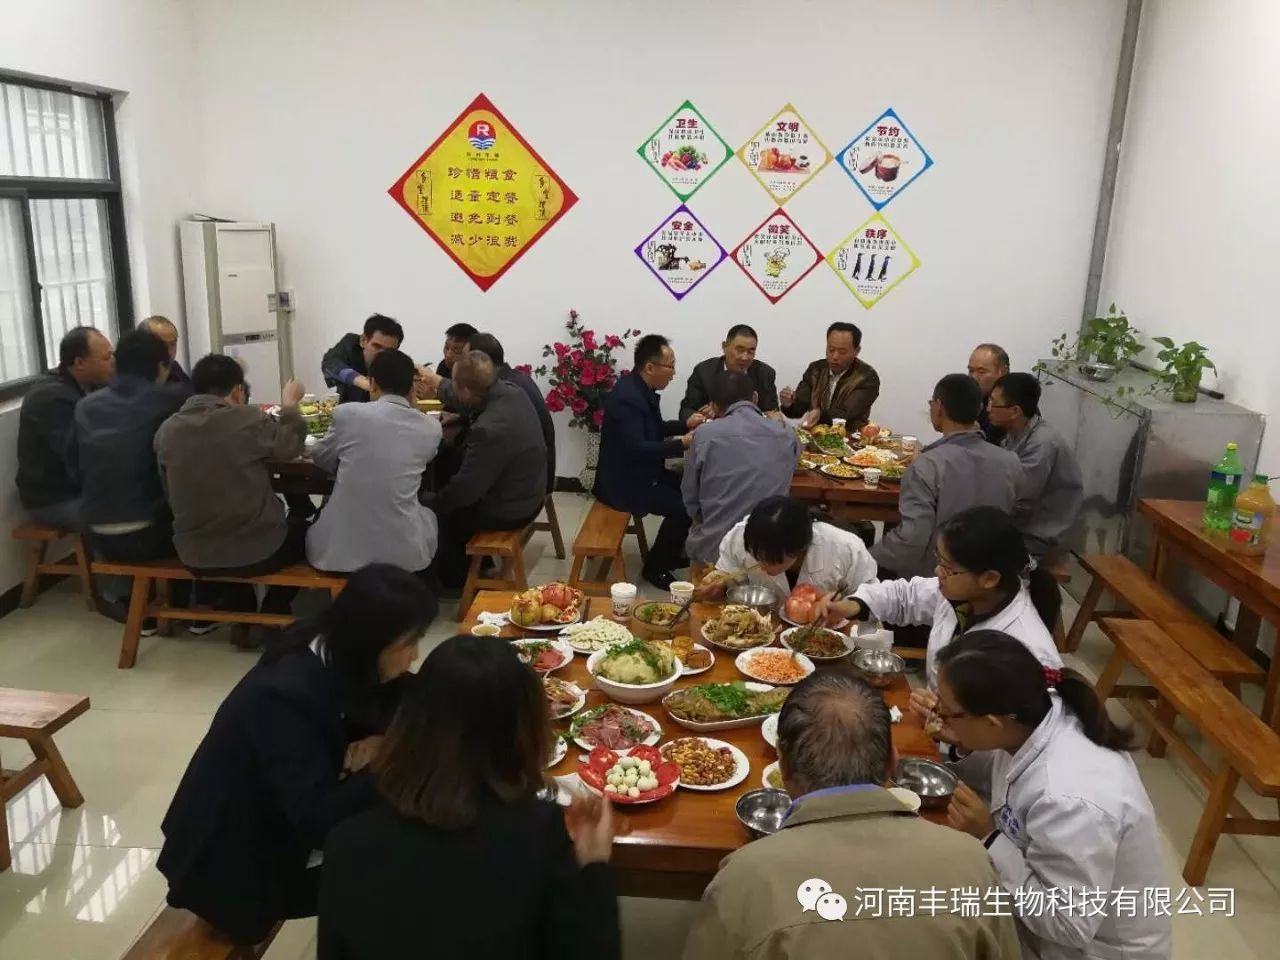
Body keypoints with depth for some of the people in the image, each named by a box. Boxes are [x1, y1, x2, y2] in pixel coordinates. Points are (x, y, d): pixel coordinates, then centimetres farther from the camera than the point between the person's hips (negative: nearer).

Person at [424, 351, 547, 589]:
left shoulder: (490, 428, -36)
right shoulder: (511, 392, -10)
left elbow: (465, 489, -25)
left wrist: (430, 500, -9)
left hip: (508, 509, -8)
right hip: (527, 492, 8)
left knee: (427, 507, 9)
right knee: (443, 476, 24)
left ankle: (453, 577, 30)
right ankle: (472, 558, 38)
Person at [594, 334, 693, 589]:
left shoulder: (641, 389, 4)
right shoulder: (627, 397, -26)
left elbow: (656, 428, 18)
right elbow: (636, 449, -32)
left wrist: (687, 425, 3)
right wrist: (682, 444, -28)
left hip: (640, 471, 10)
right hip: (624, 481, -10)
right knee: (683, 506, -17)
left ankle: (671, 553, 22)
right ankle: (655, 566, 1)